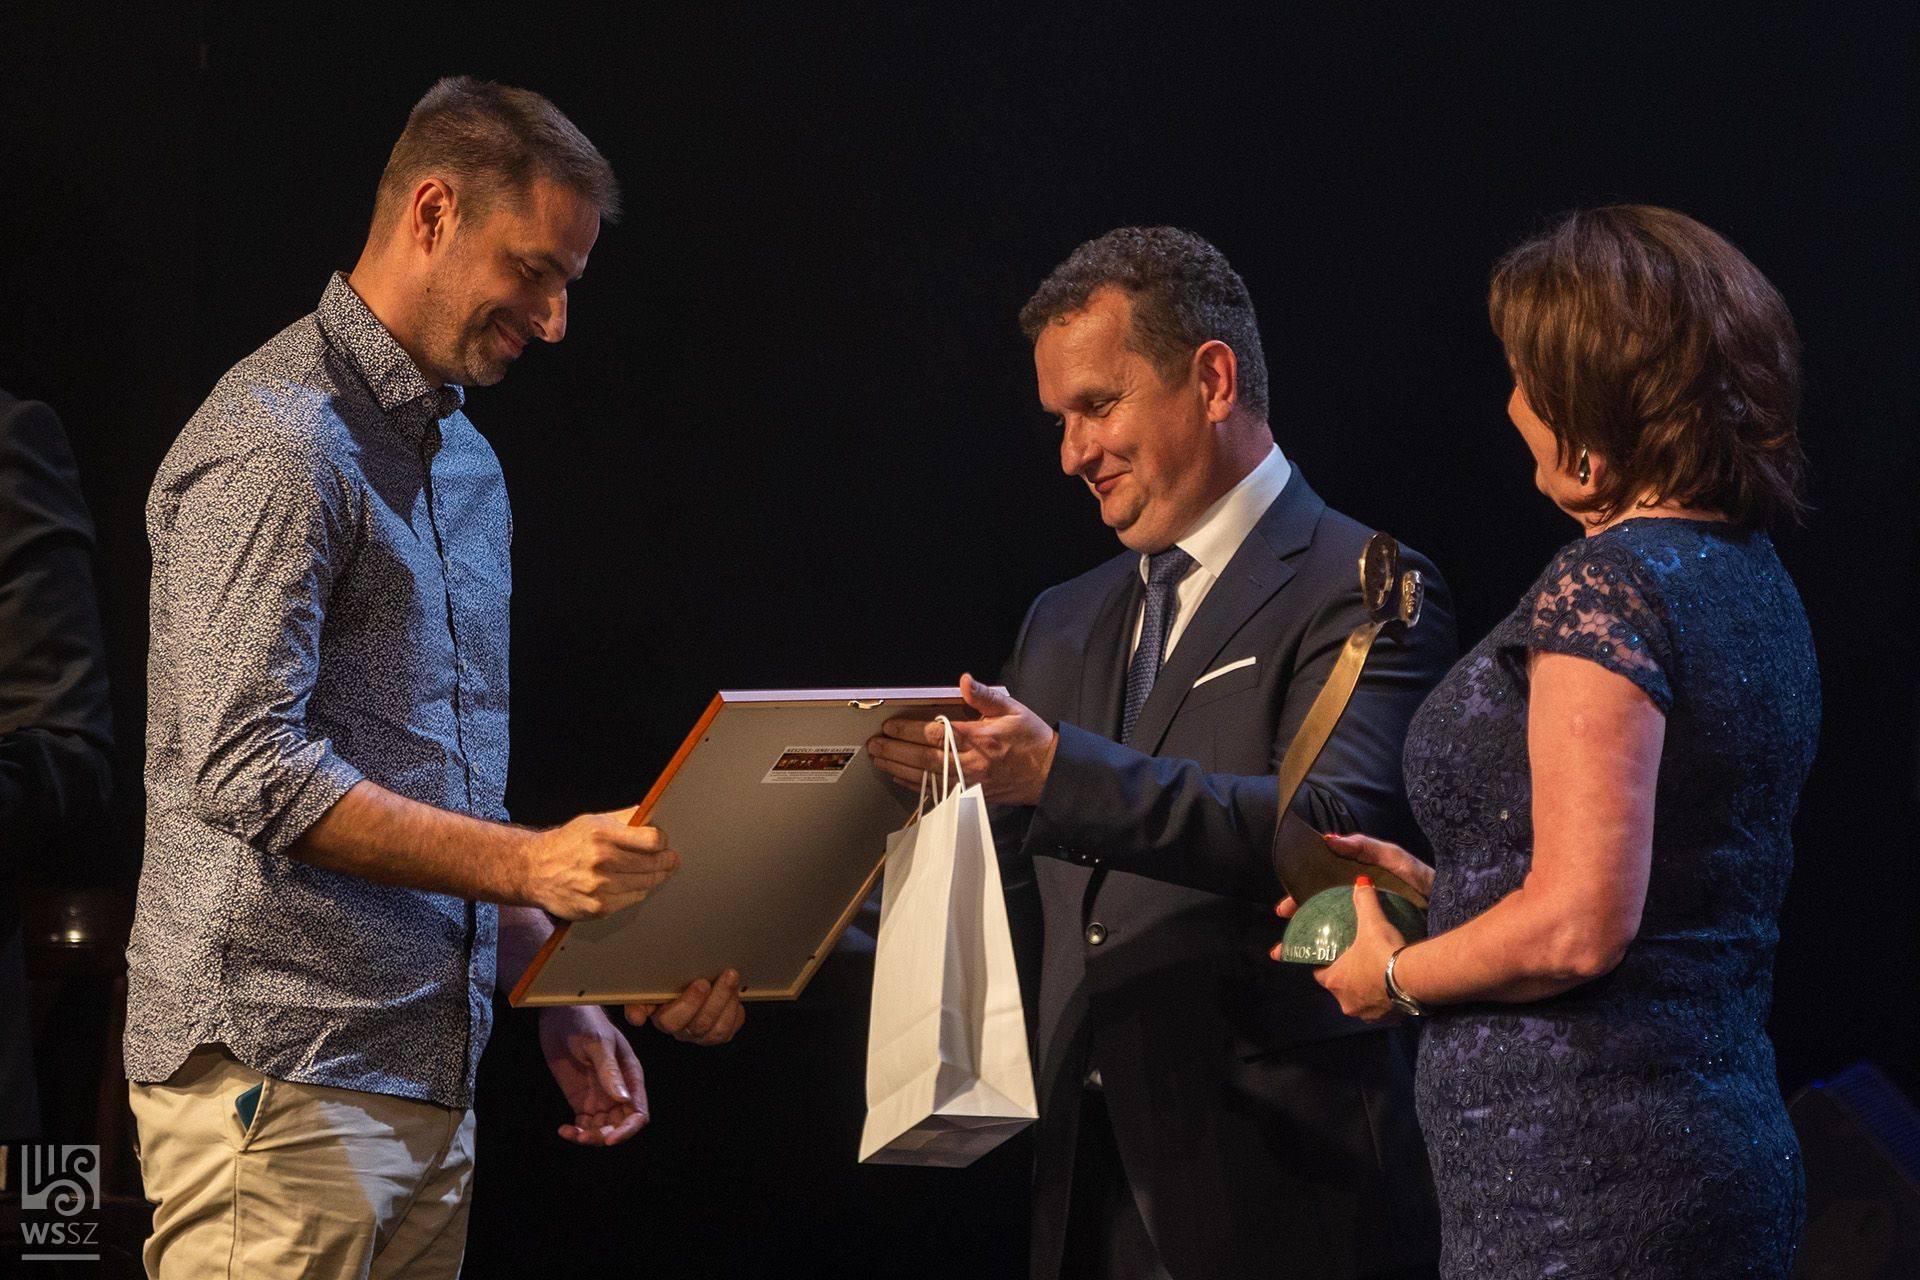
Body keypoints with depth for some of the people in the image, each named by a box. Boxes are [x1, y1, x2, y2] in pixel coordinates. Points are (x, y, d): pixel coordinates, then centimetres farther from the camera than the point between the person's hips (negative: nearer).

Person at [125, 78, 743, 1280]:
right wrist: (524, 863, -22)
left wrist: (556, 998, 16)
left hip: (429, 1081, 9)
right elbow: (247, 768, -20)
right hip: (280, 1086, -9)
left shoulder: (468, 462, 20)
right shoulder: (275, 443, -11)